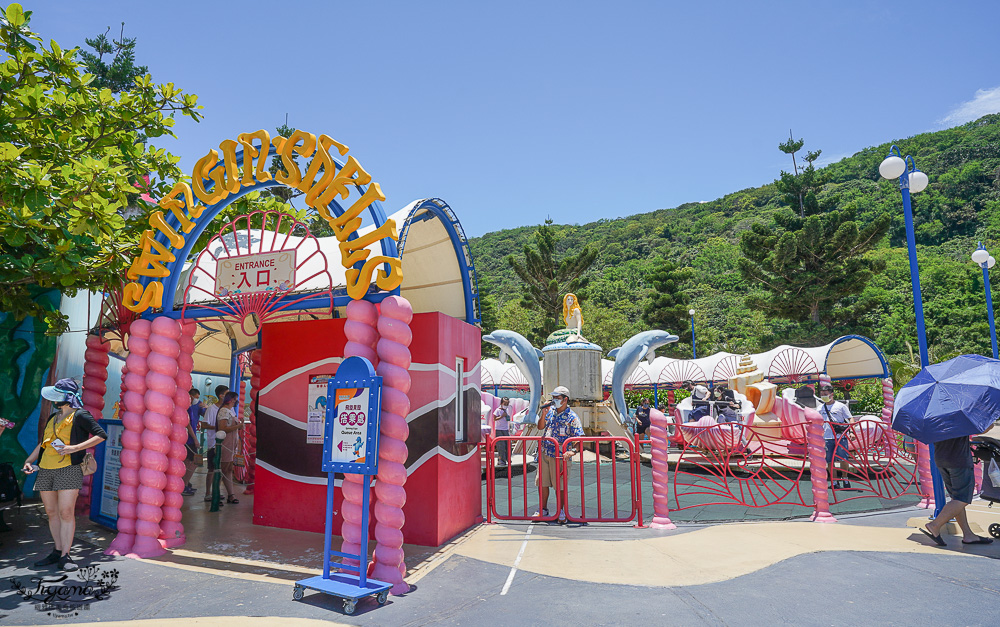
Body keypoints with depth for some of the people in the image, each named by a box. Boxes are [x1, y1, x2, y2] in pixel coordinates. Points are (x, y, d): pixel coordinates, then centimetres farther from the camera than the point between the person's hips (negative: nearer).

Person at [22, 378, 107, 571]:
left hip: (69, 469, -7)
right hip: (45, 470, 7)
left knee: (66, 512, -8)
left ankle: (65, 556, -4)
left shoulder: (80, 415, -3)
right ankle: (57, 552, 21)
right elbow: (43, 443, 27)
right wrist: (29, 461, 15)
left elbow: (101, 435, -12)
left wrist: (76, 447, -19)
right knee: (51, 513, 10)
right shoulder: (53, 417, 19)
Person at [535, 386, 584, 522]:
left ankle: (560, 511, 21)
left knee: (559, 485, 3)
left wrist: (572, 451, -32)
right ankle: (543, 509, 25)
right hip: (544, 453, 5)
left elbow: (579, 438, -16)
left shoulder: (572, 417, -10)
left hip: (560, 456, -5)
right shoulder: (551, 411, 7)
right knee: (542, 483, 11)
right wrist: (544, 412, -6)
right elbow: (540, 427, 8)